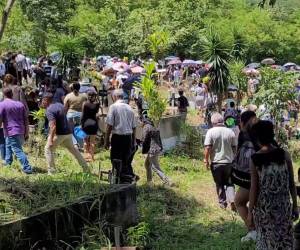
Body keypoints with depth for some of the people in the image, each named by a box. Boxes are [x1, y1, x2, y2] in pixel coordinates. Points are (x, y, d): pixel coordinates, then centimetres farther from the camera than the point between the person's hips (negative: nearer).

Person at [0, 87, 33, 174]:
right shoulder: (20, 104, 9)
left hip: (11, 132, -7)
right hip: (21, 131, 7)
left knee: (18, 151, -7)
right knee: (8, 145, 27)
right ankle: (8, 162, 39)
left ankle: (27, 168, -13)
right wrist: (26, 133, 16)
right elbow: (26, 120, 10)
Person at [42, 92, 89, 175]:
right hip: (68, 132, 8)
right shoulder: (60, 105, 9)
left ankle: (51, 171, 4)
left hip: (59, 134, -8)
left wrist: (50, 140, -27)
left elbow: (53, 126, -25)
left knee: (48, 149, 6)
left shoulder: (49, 110, -16)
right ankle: (86, 168, 29)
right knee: (72, 149, 22)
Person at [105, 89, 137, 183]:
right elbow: (134, 127, 13)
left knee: (116, 160, 2)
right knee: (126, 159, 17)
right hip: (128, 136, 5)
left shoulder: (113, 107, -6)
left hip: (117, 136, -5)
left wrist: (106, 140, -4)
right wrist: (133, 142, 21)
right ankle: (130, 175, 13)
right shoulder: (129, 108, 9)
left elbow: (110, 125, -11)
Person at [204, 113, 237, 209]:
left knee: (219, 184, 12)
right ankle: (232, 200, -6)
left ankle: (223, 202, 18)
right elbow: (234, 148, 6)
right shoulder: (230, 132, -1)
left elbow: (208, 148, -16)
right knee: (229, 183, 13)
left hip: (216, 162, -2)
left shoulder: (211, 132, -11)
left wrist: (206, 160, -3)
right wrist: (233, 159, 21)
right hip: (229, 162, 2)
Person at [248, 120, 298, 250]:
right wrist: (295, 205, 9)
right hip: (284, 206, 1)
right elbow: (292, 184, -1)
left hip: (263, 207, -1)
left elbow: (254, 188, -9)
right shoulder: (285, 154, -5)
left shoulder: (255, 159, -11)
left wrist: (250, 212, -1)